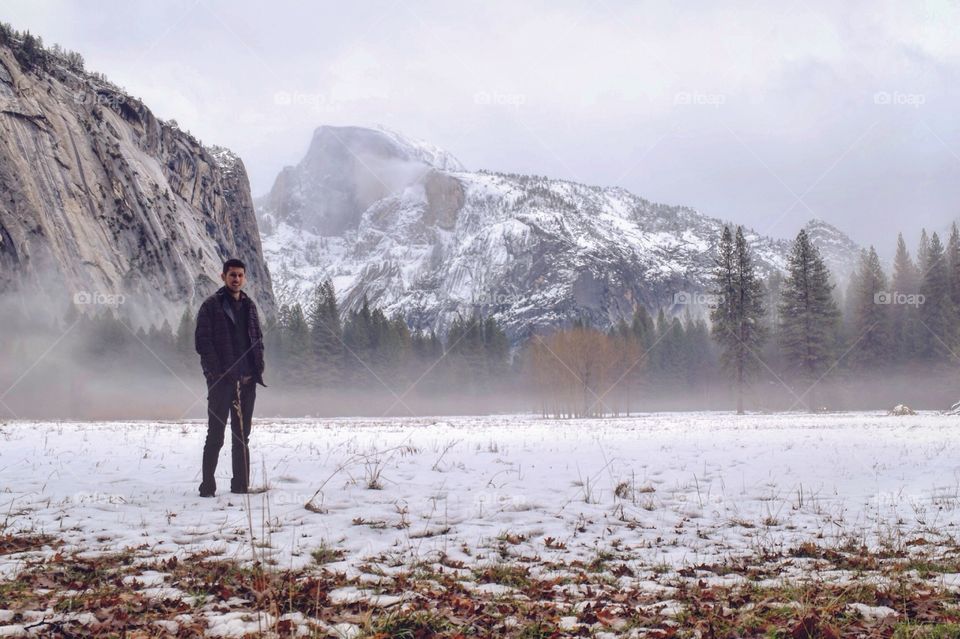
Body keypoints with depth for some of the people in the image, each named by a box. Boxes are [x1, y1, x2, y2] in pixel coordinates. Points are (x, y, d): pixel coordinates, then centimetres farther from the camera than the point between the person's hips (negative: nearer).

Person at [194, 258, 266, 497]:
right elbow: (202, 341, -8)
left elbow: (258, 339, 17)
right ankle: (207, 485, 4)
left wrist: (258, 369, 4)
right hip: (221, 380, -5)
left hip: (247, 380, 5)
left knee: (242, 434, 9)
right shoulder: (211, 305, -2)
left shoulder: (249, 306, 14)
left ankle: (241, 485, 15)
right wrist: (216, 372, -16)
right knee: (216, 435, -3)